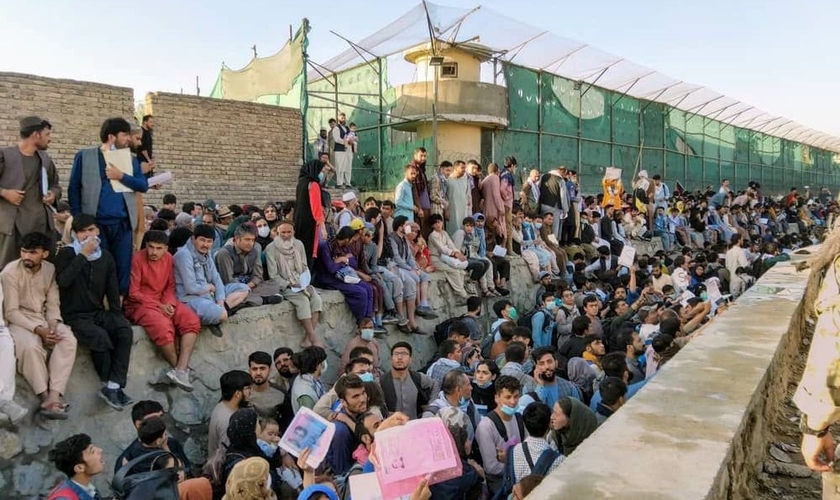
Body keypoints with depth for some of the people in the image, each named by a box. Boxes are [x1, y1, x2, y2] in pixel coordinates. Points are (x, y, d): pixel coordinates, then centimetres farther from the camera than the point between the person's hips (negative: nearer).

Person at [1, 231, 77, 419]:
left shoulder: (50, 270, -1)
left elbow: (52, 304, 2)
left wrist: (53, 325, -18)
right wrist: (38, 329, -25)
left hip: (44, 318, 4)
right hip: (19, 320, -4)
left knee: (68, 340, -25)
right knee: (31, 346, -35)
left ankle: (54, 395, -31)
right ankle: (45, 397, -22)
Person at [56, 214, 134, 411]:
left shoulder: (105, 257, 10)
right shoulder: (67, 253, -3)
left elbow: (113, 290, 12)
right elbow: (62, 281, -22)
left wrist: (117, 315, 1)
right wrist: (83, 255, -20)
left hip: (99, 313, 4)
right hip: (75, 316, -4)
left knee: (125, 331, -24)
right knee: (100, 336, -32)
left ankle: (113, 386, -25)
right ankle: (108, 385, -11)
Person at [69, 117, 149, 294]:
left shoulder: (131, 160, 13)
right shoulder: (85, 156, 5)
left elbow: (143, 185, 4)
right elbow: (74, 189, 4)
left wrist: (121, 176, -9)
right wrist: (78, 220, -3)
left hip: (123, 225, 3)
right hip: (96, 223, -2)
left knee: (123, 270, 3)